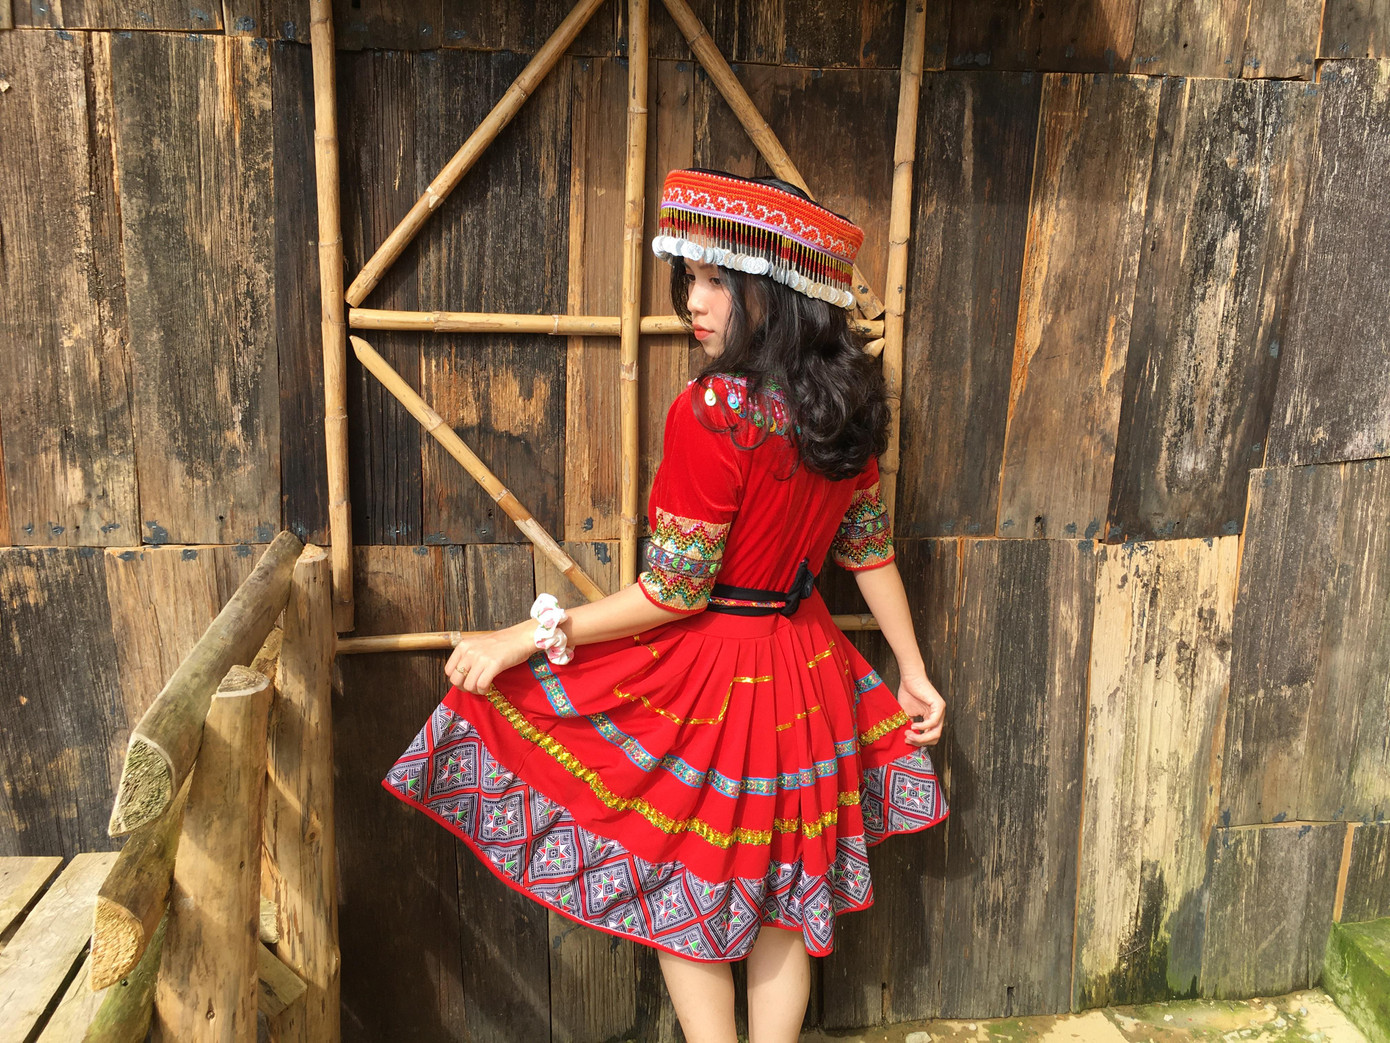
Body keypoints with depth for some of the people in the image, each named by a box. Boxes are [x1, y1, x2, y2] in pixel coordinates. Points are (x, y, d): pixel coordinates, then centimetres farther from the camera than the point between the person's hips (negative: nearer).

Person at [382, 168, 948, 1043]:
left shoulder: (714, 412, -25)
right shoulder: (847, 405, -2)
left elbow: (675, 593, -21)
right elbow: (874, 551, 6)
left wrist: (529, 634, -14)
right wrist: (914, 675, 17)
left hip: (708, 678, -7)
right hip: (806, 675, 7)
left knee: (686, 899, 14)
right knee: (780, 897, 21)